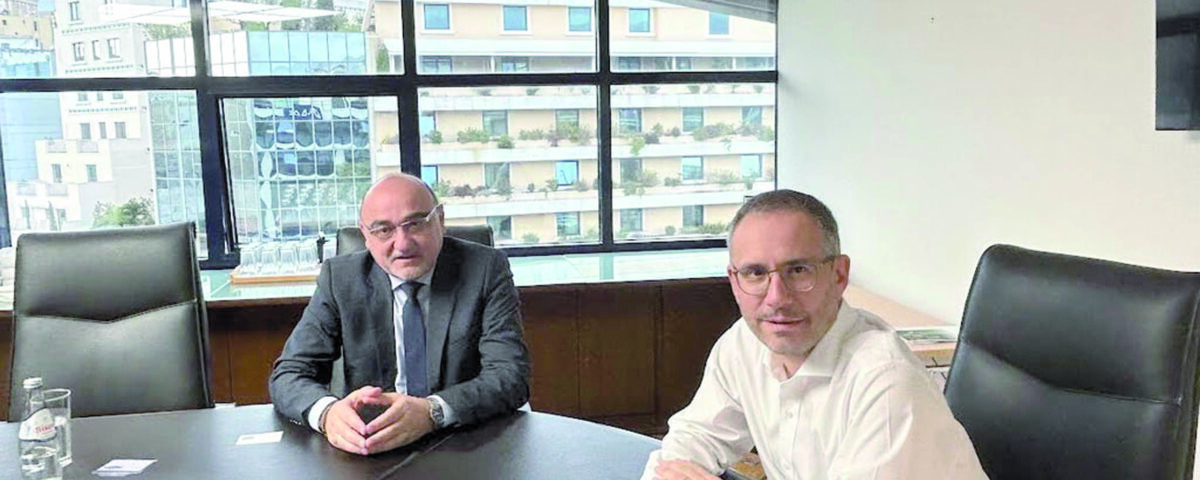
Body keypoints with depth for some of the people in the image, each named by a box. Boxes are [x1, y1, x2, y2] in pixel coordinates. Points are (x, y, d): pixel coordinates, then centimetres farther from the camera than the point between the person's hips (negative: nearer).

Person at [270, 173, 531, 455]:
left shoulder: (486, 270, -6)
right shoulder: (339, 278, 0)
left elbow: (511, 376, -14)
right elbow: (289, 375, -4)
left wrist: (432, 411, -31)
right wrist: (328, 412, -26)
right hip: (368, 452, 2)